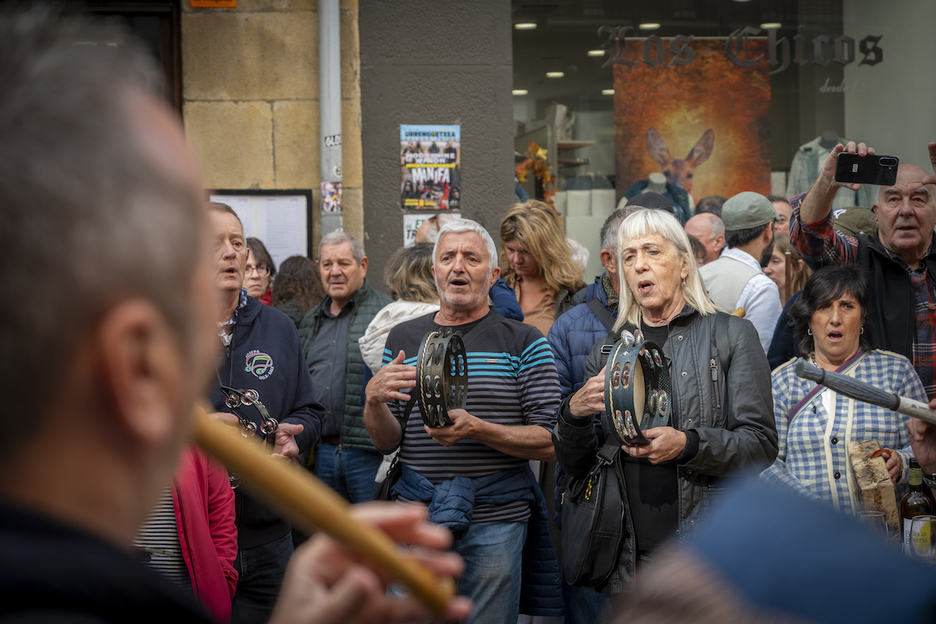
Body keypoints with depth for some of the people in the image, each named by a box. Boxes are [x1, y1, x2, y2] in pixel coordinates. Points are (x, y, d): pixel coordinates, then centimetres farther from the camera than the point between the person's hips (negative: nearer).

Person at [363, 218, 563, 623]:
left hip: (495, 518, -2)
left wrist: (476, 429, -19)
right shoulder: (403, 339, 11)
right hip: (416, 514, 2)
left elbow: (552, 443, -5)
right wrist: (374, 401, -12)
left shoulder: (524, 342, 2)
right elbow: (387, 442, 10)